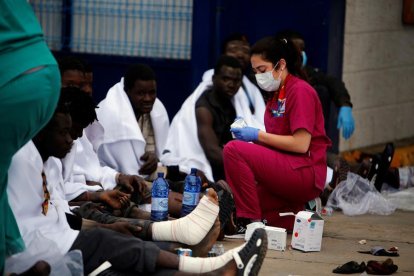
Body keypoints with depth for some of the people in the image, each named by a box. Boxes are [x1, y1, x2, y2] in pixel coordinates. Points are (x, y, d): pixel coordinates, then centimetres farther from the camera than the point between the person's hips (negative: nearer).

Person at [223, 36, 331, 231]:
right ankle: (297, 215, 10)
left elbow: (301, 144, -18)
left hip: (306, 174, -10)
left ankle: (252, 220, -19)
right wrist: (247, 132, 2)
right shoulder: (277, 94, 18)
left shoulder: (300, 91, -10)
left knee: (233, 149, -24)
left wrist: (258, 135, -14)